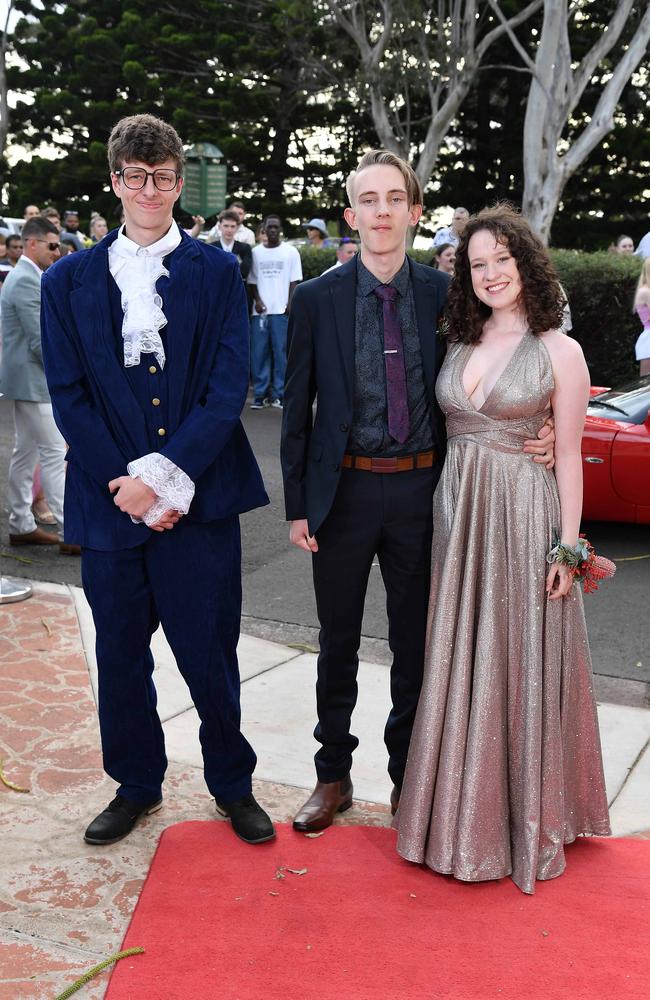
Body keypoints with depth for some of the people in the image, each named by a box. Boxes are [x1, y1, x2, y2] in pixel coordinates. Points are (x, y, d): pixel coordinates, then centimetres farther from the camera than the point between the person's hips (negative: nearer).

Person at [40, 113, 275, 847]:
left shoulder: (217, 272, 2)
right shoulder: (69, 281, 6)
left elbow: (227, 389, -5)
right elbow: (69, 398, 0)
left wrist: (163, 475, -15)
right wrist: (129, 488, -9)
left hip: (200, 499, -1)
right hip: (109, 503, 2)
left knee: (209, 652, 7)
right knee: (120, 655, 13)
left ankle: (232, 784, 28)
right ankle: (136, 785, 33)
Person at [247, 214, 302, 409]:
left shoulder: (290, 252, 8)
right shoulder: (256, 252, 12)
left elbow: (294, 281, 4)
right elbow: (252, 280, 12)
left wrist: (290, 303, -7)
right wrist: (257, 300, -3)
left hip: (282, 309, -1)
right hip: (260, 310, 2)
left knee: (281, 352, -3)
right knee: (259, 352, -1)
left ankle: (279, 394, 2)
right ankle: (259, 394, 5)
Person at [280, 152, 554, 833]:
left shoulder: (444, 294, -1)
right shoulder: (316, 299, -3)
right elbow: (297, 409, 0)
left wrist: (529, 437, -8)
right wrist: (297, 505, -2)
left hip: (420, 489, 1)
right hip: (344, 489, 0)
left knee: (416, 643, 13)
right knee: (338, 642, 13)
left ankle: (408, 777, 32)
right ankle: (333, 777, 32)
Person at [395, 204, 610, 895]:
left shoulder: (559, 351, -4)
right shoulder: (460, 344, 9)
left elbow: (568, 454, -5)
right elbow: (447, 432, 11)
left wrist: (567, 546, -8)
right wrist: (445, 517, 3)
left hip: (524, 517, -4)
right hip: (455, 509, 5)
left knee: (519, 663, 4)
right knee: (457, 661, 11)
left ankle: (525, 819, 21)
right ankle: (462, 811, 27)